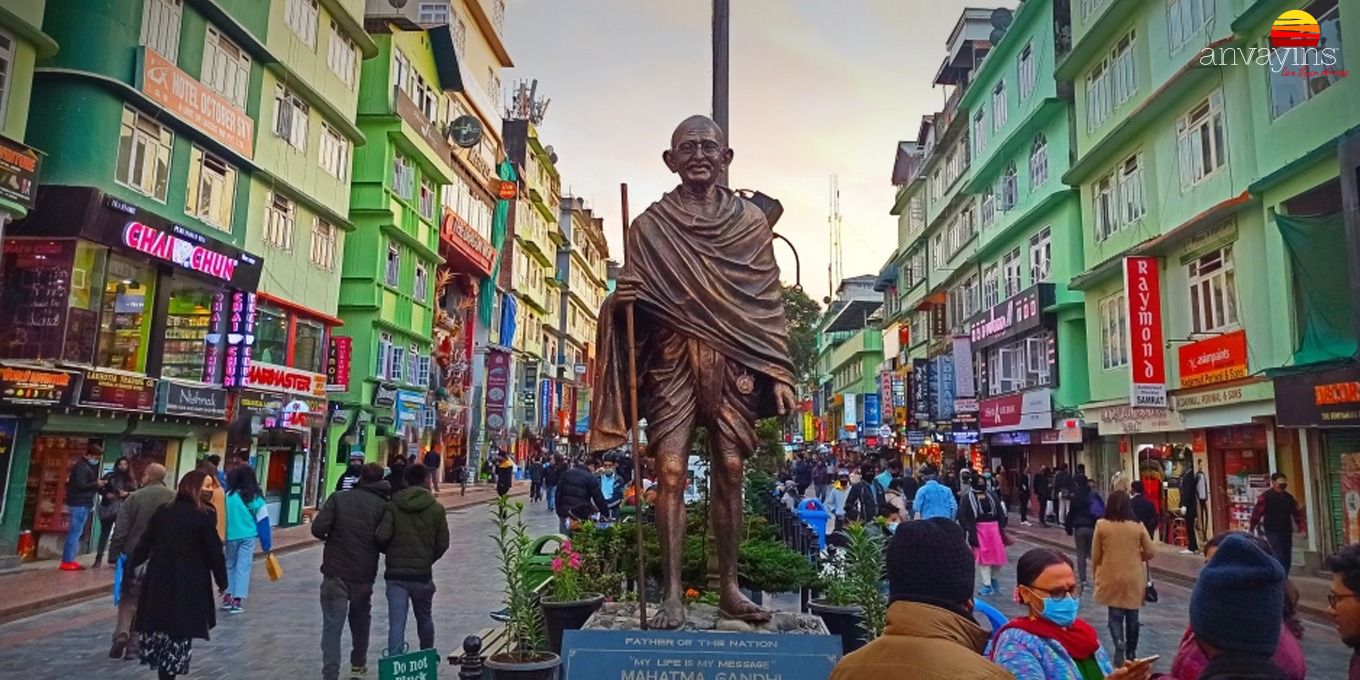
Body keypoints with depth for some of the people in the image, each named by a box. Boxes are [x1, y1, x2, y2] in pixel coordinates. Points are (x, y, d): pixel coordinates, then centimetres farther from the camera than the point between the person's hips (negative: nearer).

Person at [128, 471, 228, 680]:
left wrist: (130, 564, 22)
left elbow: (145, 542, 8)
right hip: (189, 583, -5)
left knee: (157, 627, 17)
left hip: (159, 578, 6)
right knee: (179, 632, 3)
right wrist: (222, 580, 1)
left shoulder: (163, 511, 6)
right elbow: (214, 551, -10)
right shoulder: (205, 516, -12)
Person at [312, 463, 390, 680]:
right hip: (364, 576, 2)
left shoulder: (338, 498, -4)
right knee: (360, 621, 22)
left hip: (335, 574, -1)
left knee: (332, 626, 1)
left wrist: (331, 538, 9)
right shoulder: (383, 505, -3)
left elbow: (318, 529, -13)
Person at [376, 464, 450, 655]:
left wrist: (390, 553, 7)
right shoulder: (436, 508, -2)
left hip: (395, 573, -1)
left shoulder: (393, 506, -4)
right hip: (423, 574, 1)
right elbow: (443, 544, -2)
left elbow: (381, 536, -14)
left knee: (396, 623, -1)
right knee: (424, 619, 20)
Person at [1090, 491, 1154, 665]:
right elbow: (1149, 552, -1)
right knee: (1132, 616, 16)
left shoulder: (1101, 525, -8)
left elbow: (1095, 554, -3)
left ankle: (1120, 649, -10)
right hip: (1134, 579, 1)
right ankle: (1131, 652, 27)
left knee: (1115, 615, 9)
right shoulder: (1138, 526, -5)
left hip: (1111, 578, -1)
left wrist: (1095, 573, 13)